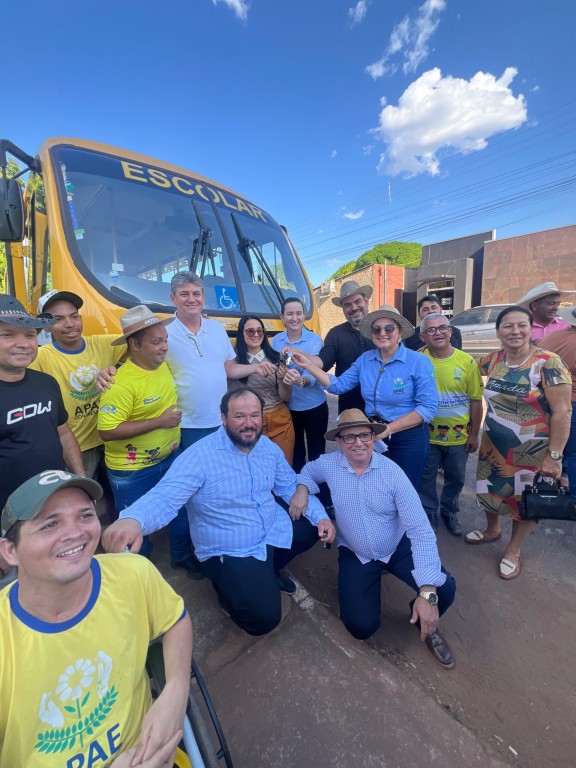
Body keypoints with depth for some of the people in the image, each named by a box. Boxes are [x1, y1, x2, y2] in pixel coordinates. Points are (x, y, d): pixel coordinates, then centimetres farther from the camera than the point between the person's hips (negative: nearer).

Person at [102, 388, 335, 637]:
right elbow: (164, 496, -33)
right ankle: (227, 585, 19)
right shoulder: (200, 455, -23)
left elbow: (290, 486, 6)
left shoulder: (269, 447, -3)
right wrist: (132, 519, -55)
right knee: (264, 618, -14)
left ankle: (268, 571, 23)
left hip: (274, 530, 7)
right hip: (230, 551, -6)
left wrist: (320, 516, -6)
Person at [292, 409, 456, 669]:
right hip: (355, 555, 1)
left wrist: (428, 592, -31)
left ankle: (427, 625, 14)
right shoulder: (329, 464, -15)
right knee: (361, 627, -12)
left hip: (399, 548, 0)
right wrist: (302, 488, -13)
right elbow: (309, 469, 11)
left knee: (444, 589, -23)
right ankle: (369, 582, 23)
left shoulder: (392, 473, -21)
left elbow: (420, 530, -23)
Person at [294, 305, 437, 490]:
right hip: (374, 434, 4)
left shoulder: (419, 362, -14)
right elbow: (338, 385, -2)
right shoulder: (365, 359, -1)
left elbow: (428, 407, -17)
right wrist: (308, 365, -11)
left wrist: (388, 429, -21)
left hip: (408, 438, -4)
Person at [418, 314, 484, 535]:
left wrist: (474, 434, 0)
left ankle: (450, 513, 45)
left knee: (456, 479, 19)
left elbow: (476, 400, -2)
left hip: (459, 436, 1)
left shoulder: (467, 361, -8)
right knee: (426, 479, 14)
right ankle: (429, 515, 38)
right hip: (426, 435, -1)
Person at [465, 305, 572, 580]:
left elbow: (562, 412, -19)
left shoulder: (548, 363, -19)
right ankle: (492, 530, 49)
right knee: (490, 490, 20)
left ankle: (514, 550, 39)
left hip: (531, 451, -4)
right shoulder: (494, 360, -3)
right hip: (493, 445, 5)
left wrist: (554, 456, -19)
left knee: (526, 500, 15)